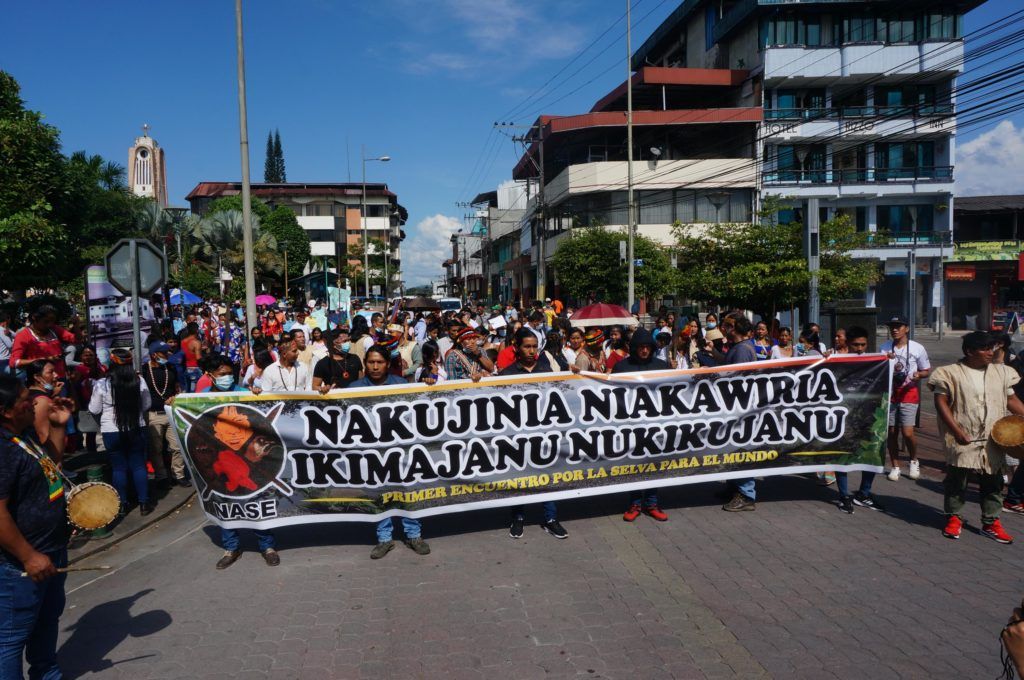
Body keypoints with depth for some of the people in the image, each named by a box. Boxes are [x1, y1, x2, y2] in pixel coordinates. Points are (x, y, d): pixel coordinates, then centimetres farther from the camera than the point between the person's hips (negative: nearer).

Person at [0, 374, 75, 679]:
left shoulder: (26, 433, 5)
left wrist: (58, 426, 10)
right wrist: (28, 556, -24)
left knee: (49, 617, 26)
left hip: (52, 549, 11)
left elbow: (51, 463, 24)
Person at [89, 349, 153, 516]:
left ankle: (122, 505, 17)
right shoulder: (139, 381, -7)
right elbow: (146, 406, 5)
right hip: (136, 429, 1)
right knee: (139, 465, 9)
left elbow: (94, 410, -1)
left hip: (111, 432, -1)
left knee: (119, 467, 9)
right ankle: (144, 503, 12)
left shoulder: (102, 384, -12)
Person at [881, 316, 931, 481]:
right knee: (891, 432, 7)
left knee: (907, 433, -11)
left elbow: (927, 371, 5)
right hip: (890, 393, 3)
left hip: (909, 394, -3)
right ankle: (895, 467, 21)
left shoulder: (917, 348, -2)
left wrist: (918, 374, -17)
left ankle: (914, 461, 16)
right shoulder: (884, 347, 5)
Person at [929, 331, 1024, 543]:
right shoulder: (951, 373, -6)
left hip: (993, 440, 4)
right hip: (962, 439, -4)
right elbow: (941, 403, -8)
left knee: (993, 482, 10)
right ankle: (954, 518, 21)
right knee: (957, 479, 6)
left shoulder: (1001, 372, 9)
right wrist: (957, 431, -15)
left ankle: (991, 522, 22)